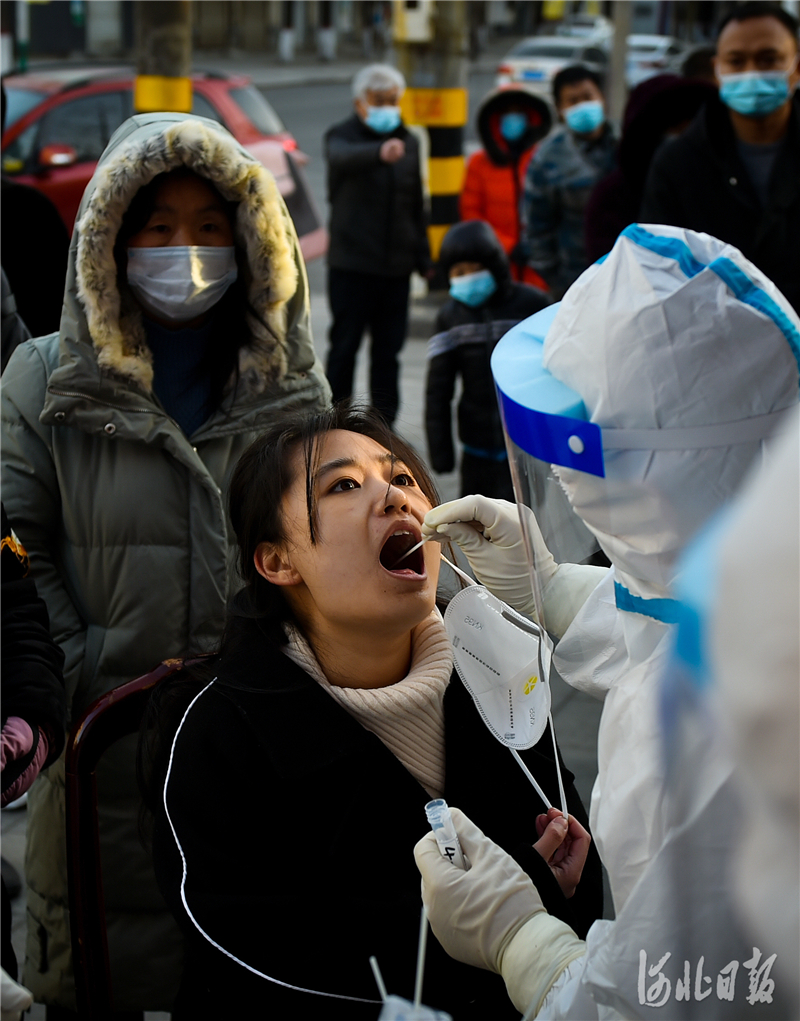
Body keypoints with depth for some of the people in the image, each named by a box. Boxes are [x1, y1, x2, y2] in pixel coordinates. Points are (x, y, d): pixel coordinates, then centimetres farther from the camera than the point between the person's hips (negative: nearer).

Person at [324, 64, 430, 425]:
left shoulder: (409, 142, 12)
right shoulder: (342, 136, -5)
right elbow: (345, 158, -32)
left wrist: (423, 257, 16)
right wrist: (380, 152, -53)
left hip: (396, 264, 5)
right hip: (351, 263, -4)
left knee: (389, 347, 8)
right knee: (345, 345, 0)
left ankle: (384, 421, 16)